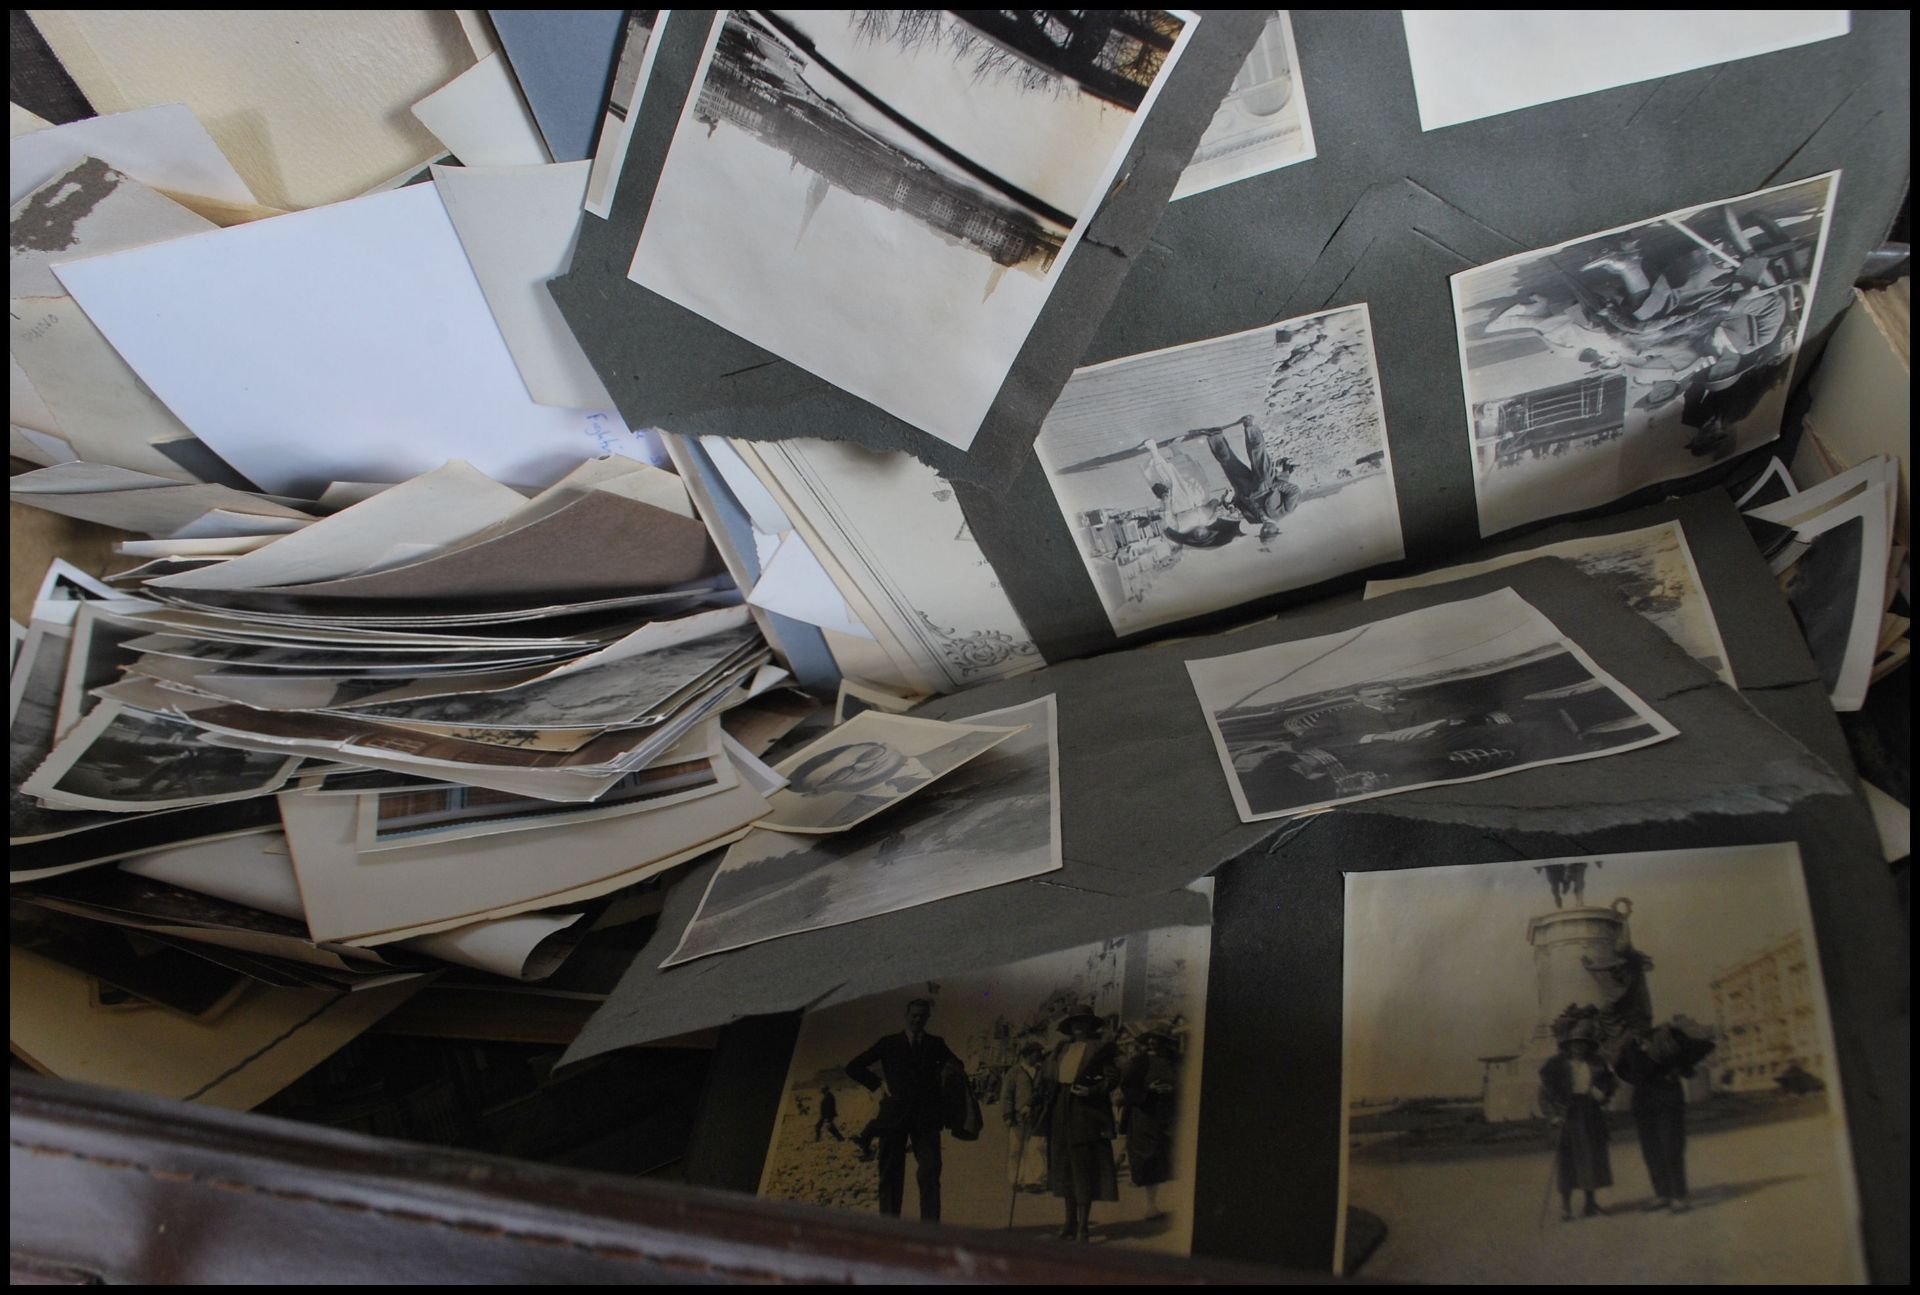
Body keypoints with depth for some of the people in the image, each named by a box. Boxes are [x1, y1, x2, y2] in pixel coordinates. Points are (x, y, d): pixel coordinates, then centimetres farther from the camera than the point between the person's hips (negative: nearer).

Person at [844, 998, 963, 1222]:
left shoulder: (936, 1044, 14)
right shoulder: (889, 1043, 9)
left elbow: (957, 1066, 27)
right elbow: (853, 1067, 10)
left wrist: (946, 1070, 6)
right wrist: (879, 1083, 0)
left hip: (925, 1118, 0)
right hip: (895, 1117, 0)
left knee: (930, 1173, -13)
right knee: (891, 1175, 0)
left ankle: (930, 1227, -15)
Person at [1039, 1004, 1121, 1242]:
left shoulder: (1100, 1047, 0)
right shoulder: (1061, 1048, 16)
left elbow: (1112, 1078, -7)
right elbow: (1047, 1078, 17)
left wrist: (1093, 1090, -22)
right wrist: (1043, 1104, 5)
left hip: (1086, 1112, -6)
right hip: (1061, 1113, 6)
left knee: (1084, 1166, -7)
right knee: (1064, 1165, 10)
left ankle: (1084, 1225, -3)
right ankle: (1070, 1222, 20)